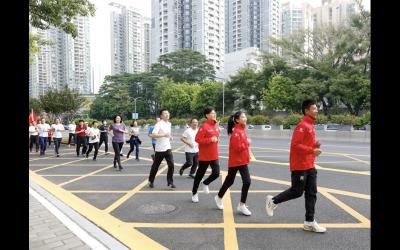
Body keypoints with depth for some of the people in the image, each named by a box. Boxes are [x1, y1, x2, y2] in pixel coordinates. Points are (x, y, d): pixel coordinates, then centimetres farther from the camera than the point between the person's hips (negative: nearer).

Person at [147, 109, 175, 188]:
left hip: (168, 148, 5)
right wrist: (164, 135, -29)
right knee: (155, 166, 8)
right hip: (159, 149, -5)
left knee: (171, 164, -7)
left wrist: (170, 137, 8)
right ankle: (151, 181, 27)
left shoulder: (169, 124, 10)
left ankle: (170, 182, 4)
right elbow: (153, 135, -25)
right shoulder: (158, 124, -13)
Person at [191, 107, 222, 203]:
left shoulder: (216, 125, 6)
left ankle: (205, 183, 27)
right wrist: (210, 140, -24)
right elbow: (197, 139, -21)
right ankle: (194, 193, 27)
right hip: (204, 156, -6)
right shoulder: (204, 126, -17)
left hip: (214, 155, 6)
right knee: (200, 174, 7)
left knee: (216, 173, -5)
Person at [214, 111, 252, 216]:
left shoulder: (242, 129, 9)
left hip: (243, 161, 8)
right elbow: (237, 147, -25)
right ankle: (219, 197, 34)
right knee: (229, 181, 9)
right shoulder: (236, 132, -19)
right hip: (235, 161, -8)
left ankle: (241, 205, 11)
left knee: (247, 182, 0)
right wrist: (247, 143, -13)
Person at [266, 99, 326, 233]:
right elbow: (295, 145, -23)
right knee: (296, 192, 1)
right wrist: (312, 151, -25)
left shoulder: (311, 125, 14)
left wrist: (315, 145, 3)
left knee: (311, 194, 9)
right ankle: (273, 201, 21)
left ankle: (310, 222, 18)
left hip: (309, 166, 9)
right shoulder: (302, 126, -16)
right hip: (300, 166, -9)